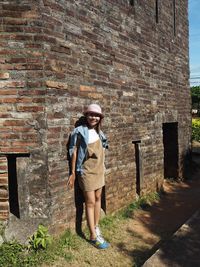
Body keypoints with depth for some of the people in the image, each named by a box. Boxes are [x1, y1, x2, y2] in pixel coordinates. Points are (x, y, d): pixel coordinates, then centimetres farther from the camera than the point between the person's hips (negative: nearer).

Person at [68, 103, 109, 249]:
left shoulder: (99, 132, 7)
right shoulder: (80, 131, -13)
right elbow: (74, 152, -11)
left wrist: (102, 167, 15)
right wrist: (73, 173, -9)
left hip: (99, 170, 7)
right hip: (87, 171, -6)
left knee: (98, 198, 14)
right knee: (90, 202, -3)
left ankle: (96, 227, 29)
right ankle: (94, 236, 5)